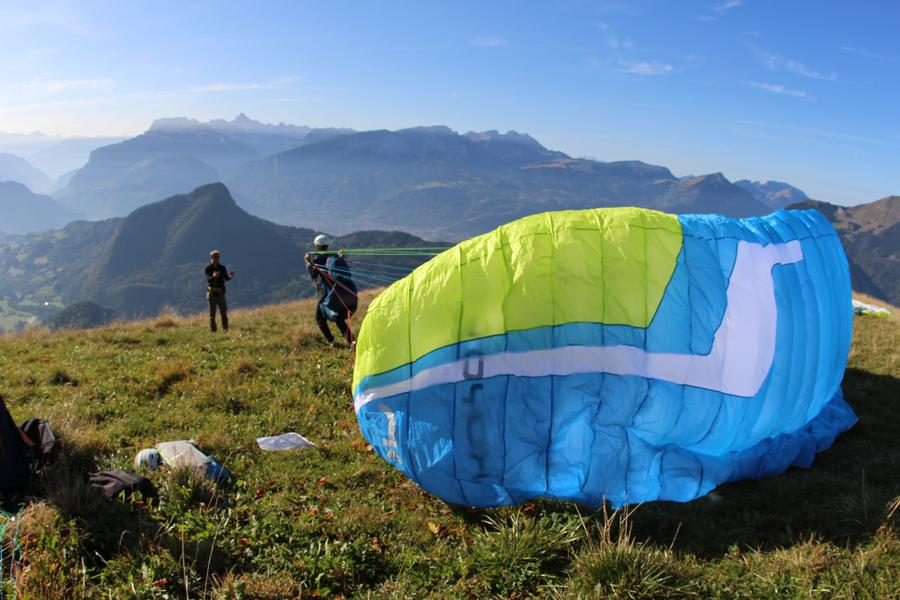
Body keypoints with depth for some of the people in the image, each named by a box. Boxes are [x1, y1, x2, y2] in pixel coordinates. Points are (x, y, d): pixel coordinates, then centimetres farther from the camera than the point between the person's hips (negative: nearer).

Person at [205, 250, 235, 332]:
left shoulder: (222, 268, 6)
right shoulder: (208, 268, -2)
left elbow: (226, 278, -2)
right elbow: (208, 279, -17)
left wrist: (230, 276, -24)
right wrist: (213, 277, -39)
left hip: (221, 293, 2)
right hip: (212, 293, -2)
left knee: (224, 312, 2)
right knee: (212, 313, 2)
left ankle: (226, 329, 7)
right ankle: (213, 330, 6)